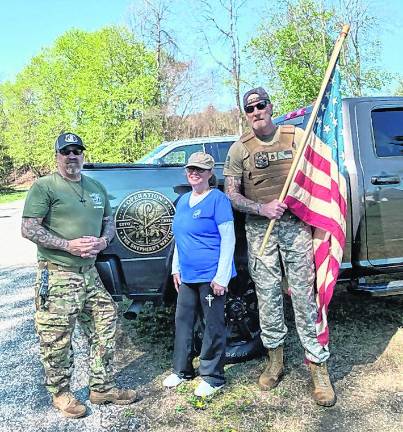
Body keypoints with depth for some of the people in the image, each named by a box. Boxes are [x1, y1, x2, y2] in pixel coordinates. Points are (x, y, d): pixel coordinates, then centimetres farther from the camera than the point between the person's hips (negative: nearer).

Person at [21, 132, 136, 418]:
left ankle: (102, 387, 28)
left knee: (105, 330, 11)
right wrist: (69, 245, -19)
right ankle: (60, 393, 24)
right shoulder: (44, 186, -5)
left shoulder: (97, 188, 14)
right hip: (57, 276, -6)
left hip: (90, 274, 6)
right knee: (57, 340, 2)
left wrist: (103, 241, -4)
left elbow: (109, 222, 19)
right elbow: (29, 229, -11)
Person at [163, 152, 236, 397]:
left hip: (211, 276, -7)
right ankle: (182, 370, 32)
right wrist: (176, 268, 16)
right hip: (187, 275, 7)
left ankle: (213, 377, 20)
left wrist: (221, 277, -17)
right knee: (183, 321, 15)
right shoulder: (183, 200, 12)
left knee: (214, 326, 5)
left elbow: (228, 239, -13)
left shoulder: (218, 199, -10)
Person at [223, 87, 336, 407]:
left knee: (304, 296, -1)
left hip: (297, 227, -1)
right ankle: (275, 361, 25)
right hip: (260, 231, 1)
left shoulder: (297, 136, 4)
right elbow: (231, 194, 4)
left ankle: (319, 368, 11)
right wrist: (262, 208, -13)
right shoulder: (240, 149, 5)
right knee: (268, 298, 8)